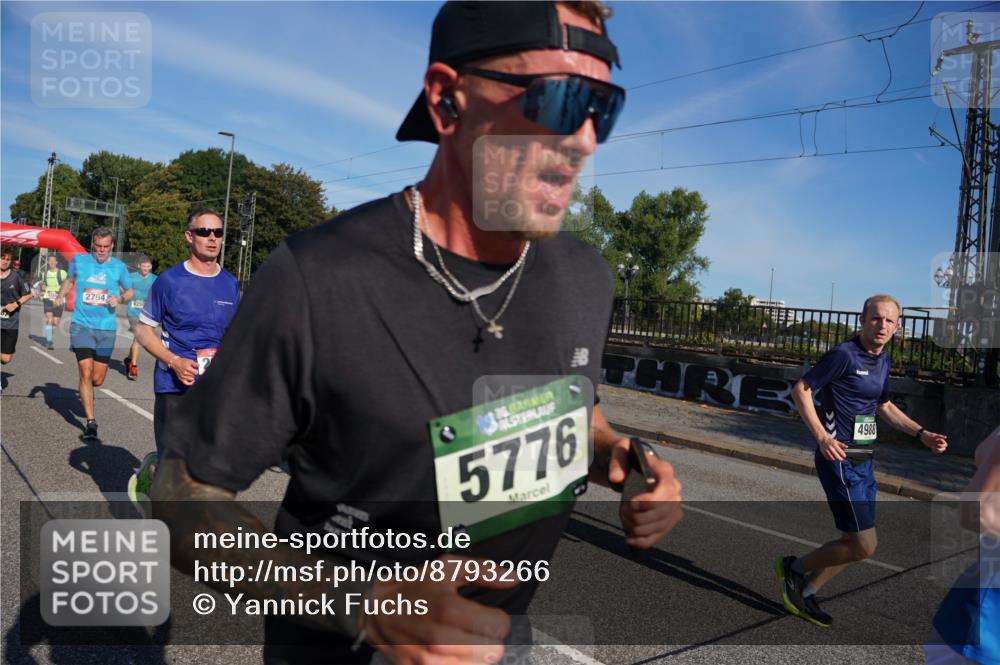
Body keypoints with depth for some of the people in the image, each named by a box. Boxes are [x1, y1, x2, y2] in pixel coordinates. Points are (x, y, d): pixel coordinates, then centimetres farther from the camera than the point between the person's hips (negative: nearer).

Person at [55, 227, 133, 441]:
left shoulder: (119, 267, 2)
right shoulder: (79, 260, 3)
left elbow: (129, 291, 13)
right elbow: (70, 279, 22)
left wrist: (120, 298, -8)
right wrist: (61, 295, 4)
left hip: (107, 328, 1)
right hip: (81, 325, -1)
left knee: (97, 380, 7)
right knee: (86, 373, -12)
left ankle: (84, 391, 44)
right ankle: (91, 422, -6)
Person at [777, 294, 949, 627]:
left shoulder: (882, 361, 12)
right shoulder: (844, 354, -15)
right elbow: (801, 390, -15)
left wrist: (922, 434, 16)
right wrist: (822, 438, -24)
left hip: (864, 462, 9)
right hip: (840, 460, -9)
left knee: (855, 543, 14)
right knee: (864, 545, -7)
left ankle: (804, 593, 29)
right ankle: (794, 568, 13)